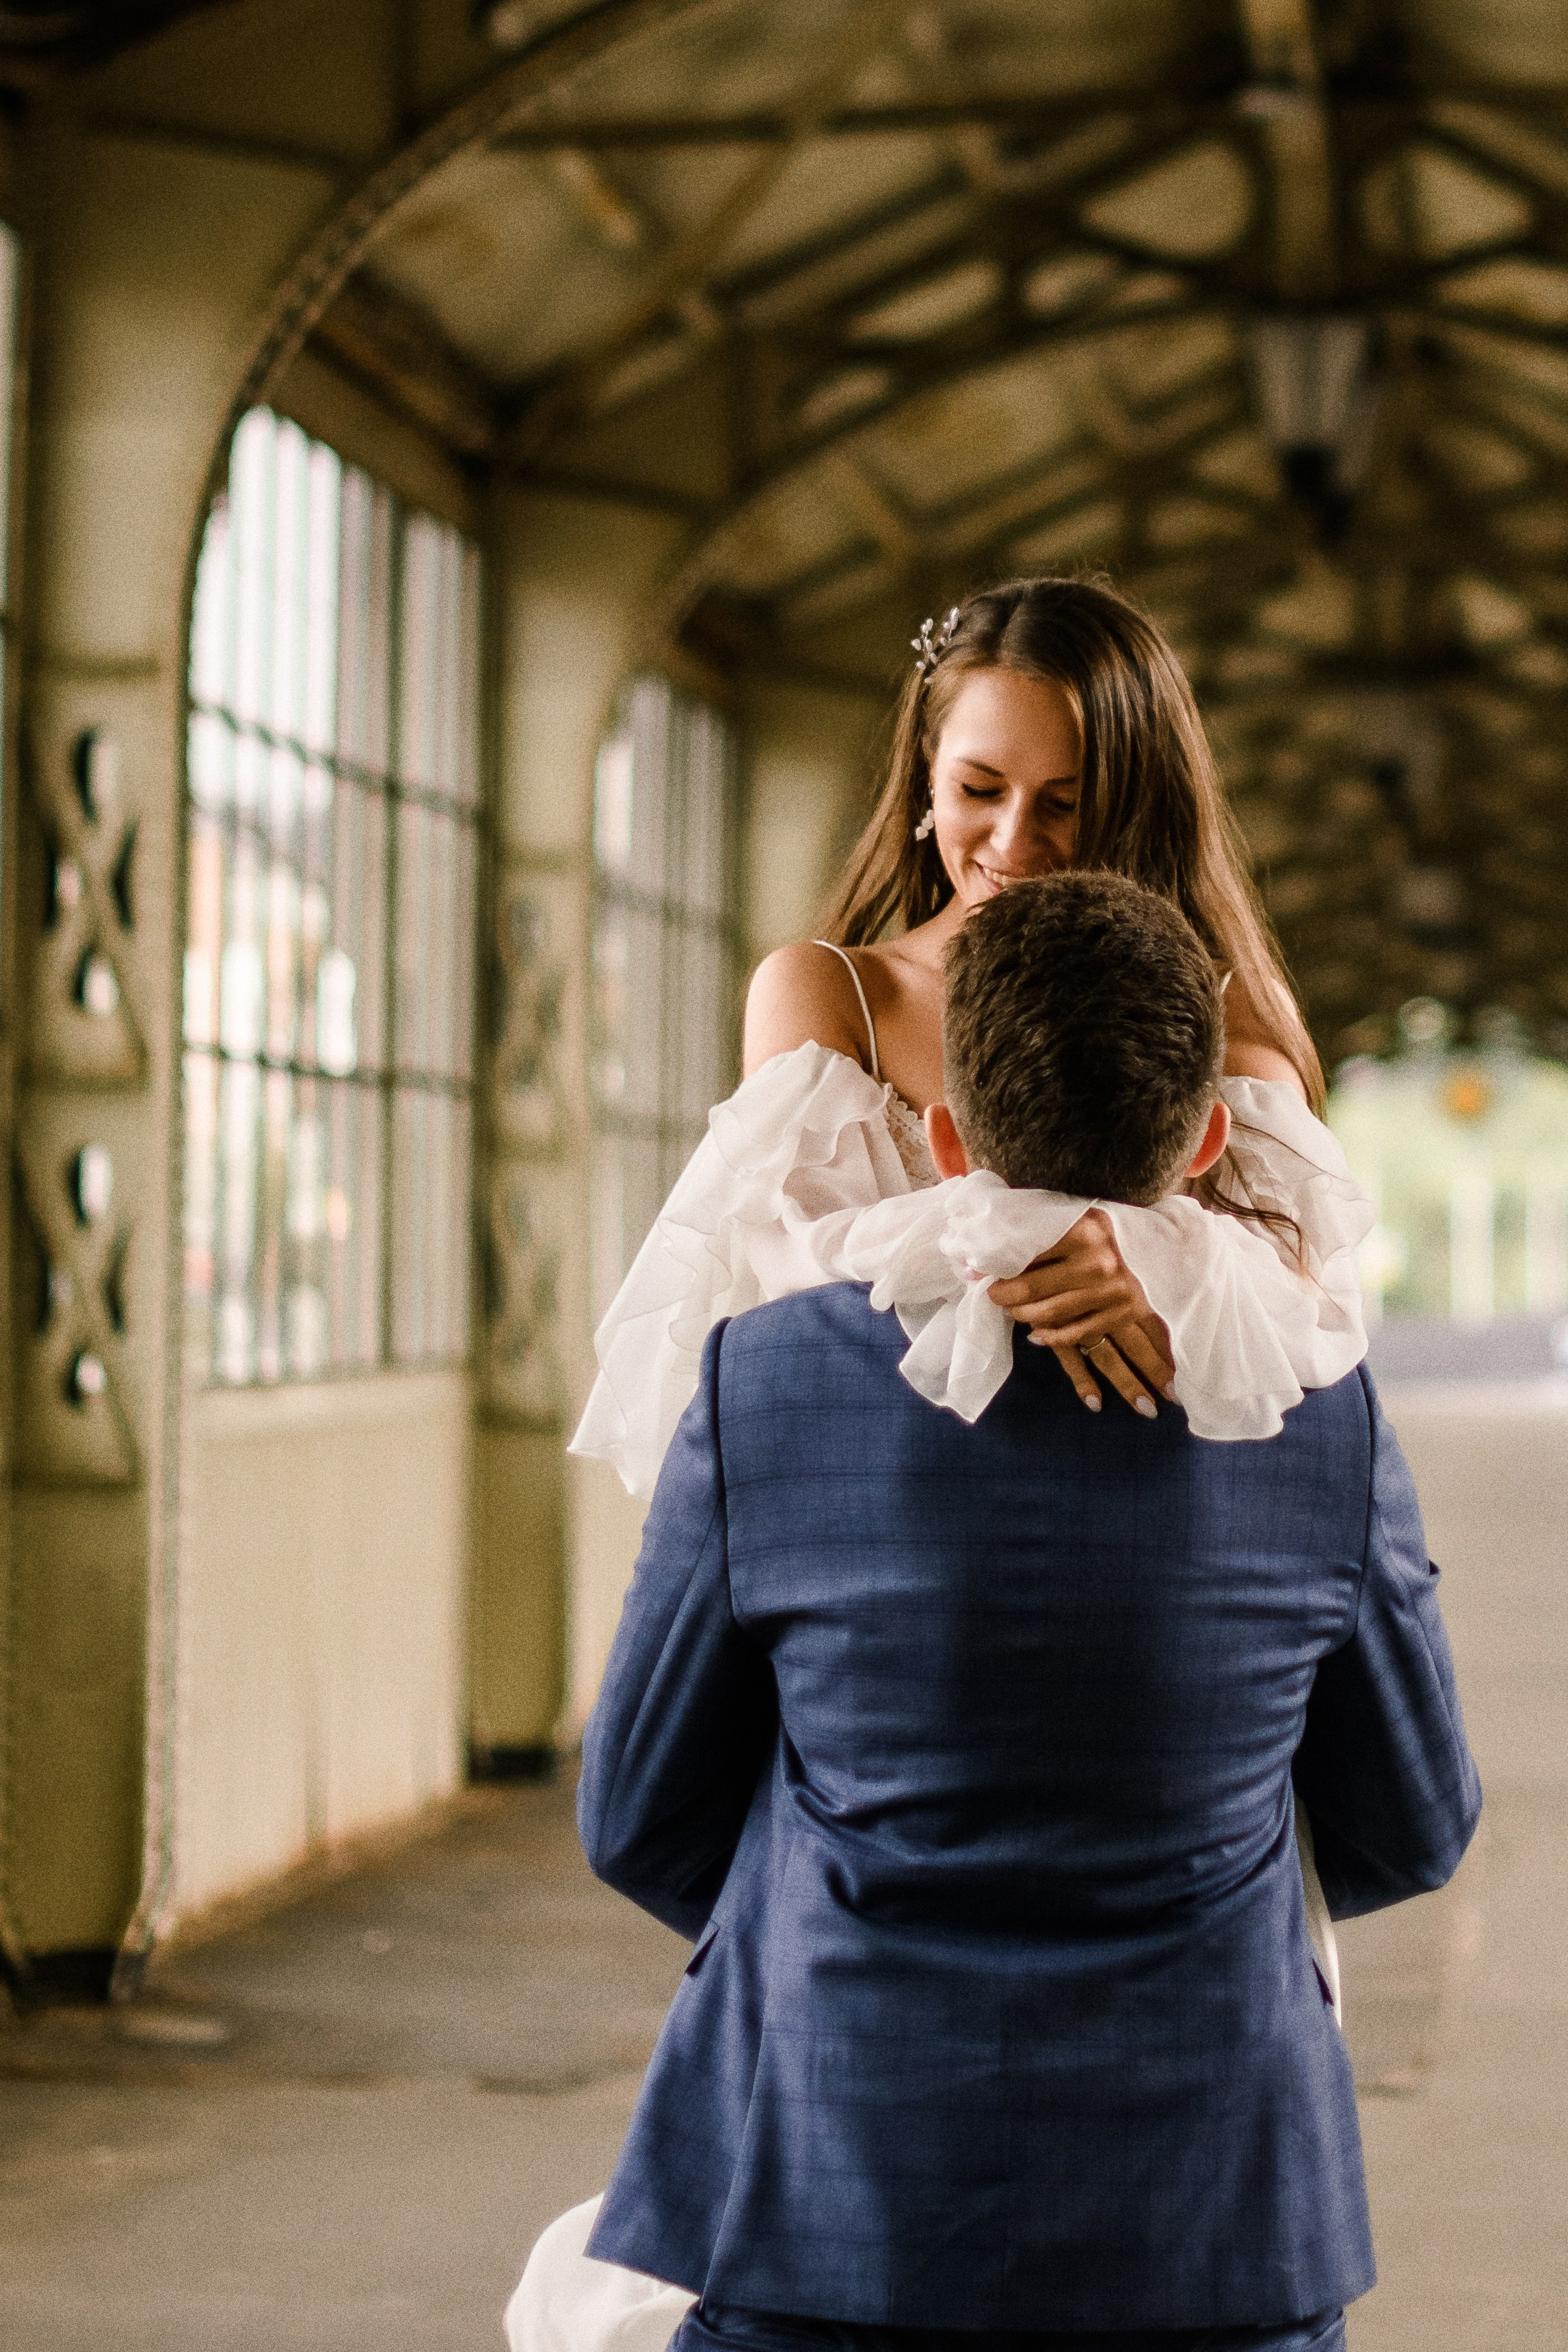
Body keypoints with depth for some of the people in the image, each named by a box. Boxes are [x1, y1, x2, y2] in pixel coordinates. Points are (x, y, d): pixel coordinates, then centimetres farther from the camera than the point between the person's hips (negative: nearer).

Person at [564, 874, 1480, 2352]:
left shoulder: (768, 1381, -9)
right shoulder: (1320, 1416, -5)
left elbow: (642, 1819, 2)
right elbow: (1407, 1829, 8)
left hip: (830, 2232, -1)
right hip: (1208, 2233, 1)